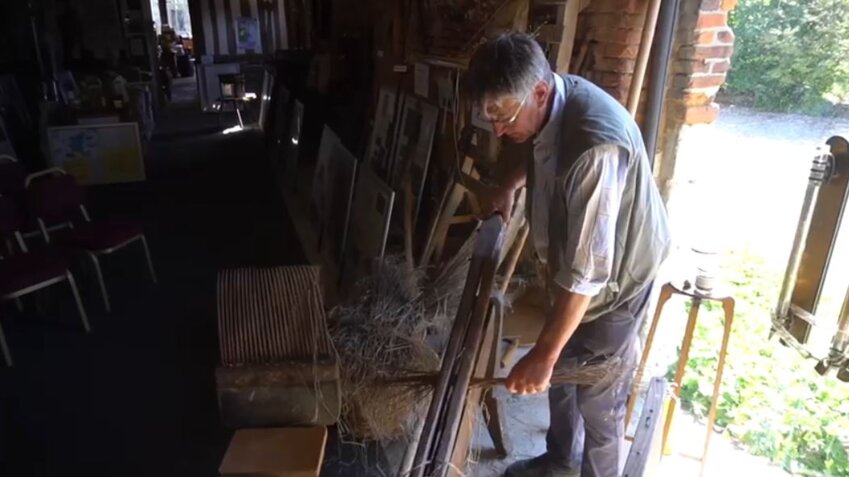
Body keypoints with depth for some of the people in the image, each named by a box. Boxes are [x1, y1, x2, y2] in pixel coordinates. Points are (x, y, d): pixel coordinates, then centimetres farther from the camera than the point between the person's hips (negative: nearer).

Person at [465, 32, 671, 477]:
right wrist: (510, 185, 5)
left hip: (613, 279, -8)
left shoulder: (595, 148, -38)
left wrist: (542, 354, -30)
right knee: (561, 375, 24)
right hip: (570, 265, 9)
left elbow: (587, 270, -35)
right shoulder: (551, 103, -11)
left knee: (598, 400, 8)